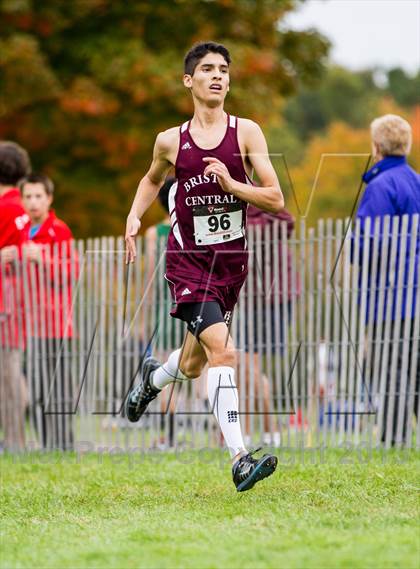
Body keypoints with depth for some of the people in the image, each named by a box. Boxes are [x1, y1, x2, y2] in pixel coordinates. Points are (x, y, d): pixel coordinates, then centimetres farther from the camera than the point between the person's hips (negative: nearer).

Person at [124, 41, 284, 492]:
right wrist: (134, 217, 6)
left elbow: (276, 200, -6)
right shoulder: (171, 141, -1)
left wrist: (231, 183, -20)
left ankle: (153, 377, 55)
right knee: (222, 350, -23)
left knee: (193, 366, 18)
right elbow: (152, 179, 22)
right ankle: (239, 459, -26)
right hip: (188, 261, -2)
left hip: (231, 260, 2)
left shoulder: (246, 133, -2)